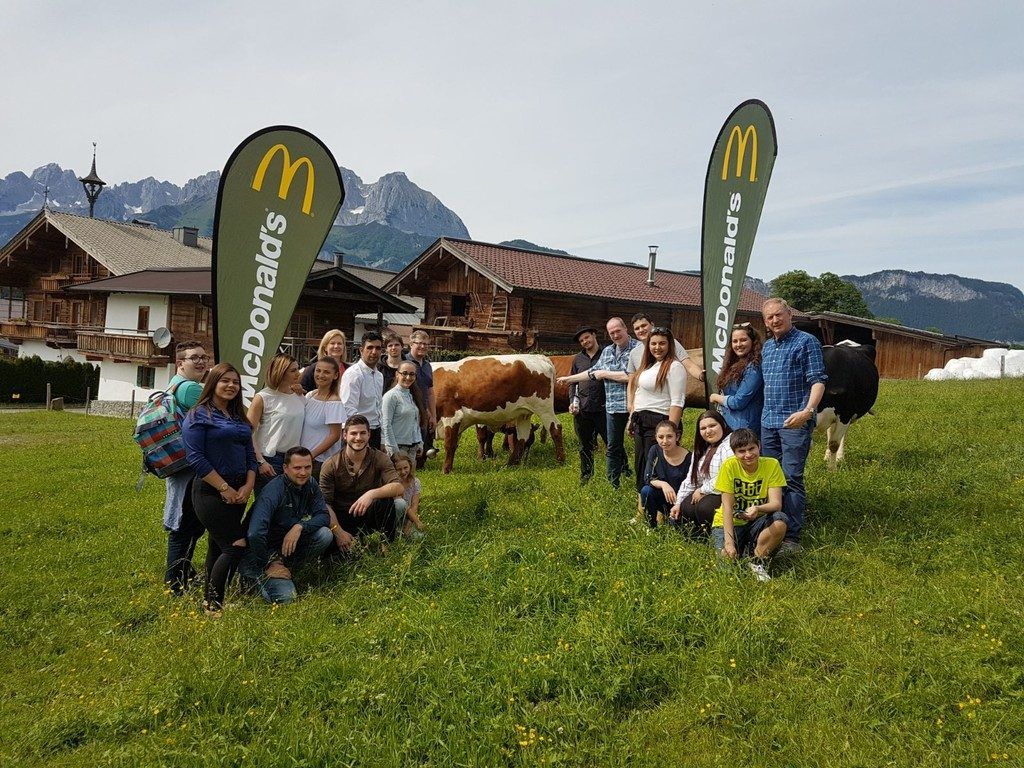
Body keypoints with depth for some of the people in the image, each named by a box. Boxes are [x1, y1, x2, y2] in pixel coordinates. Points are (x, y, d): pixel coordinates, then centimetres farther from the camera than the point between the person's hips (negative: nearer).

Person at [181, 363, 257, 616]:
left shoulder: (239, 417, 14)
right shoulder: (199, 415, -7)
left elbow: (249, 454, 14)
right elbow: (196, 458, -14)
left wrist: (249, 485, -3)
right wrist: (225, 488, -16)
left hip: (238, 492, 7)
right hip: (211, 491, -7)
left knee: (218, 544, 14)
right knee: (236, 546, -13)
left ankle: (212, 600, 24)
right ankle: (212, 604, 0)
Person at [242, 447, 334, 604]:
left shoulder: (310, 486, -2)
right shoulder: (274, 490, -25)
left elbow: (324, 516, -8)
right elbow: (255, 534, -34)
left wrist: (300, 526, -26)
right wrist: (266, 566, -25)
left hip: (288, 545, 6)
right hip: (263, 550, -6)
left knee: (325, 535, -17)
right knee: (285, 596, -25)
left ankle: (284, 567, -3)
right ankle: (256, 575, 4)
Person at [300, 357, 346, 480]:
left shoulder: (334, 402, -14)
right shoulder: (309, 395, 6)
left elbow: (335, 435, -15)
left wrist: (311, 455, -15)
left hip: (321, 461, -6)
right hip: (302, 456, 6)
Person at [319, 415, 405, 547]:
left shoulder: (380, 459, -6)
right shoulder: (331, 465, -7)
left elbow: (399, 487, -22)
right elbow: (325, 503, -11)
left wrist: (372, 494, -40)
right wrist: (338, 531, -25)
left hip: (369, 516, 0)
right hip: (341, 518, 0)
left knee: (386, 501, -30)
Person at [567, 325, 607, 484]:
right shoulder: (578, 359, 12)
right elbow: (573, 383, 15)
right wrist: (572, 402, 5)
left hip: (602, 408, -4)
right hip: (582, 410, 4)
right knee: (585, 446, 14)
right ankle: (586, 475, 25)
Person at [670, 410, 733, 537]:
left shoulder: (730, 445, -13)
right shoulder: (701, 450, 20)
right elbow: (690, 480, 22)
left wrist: (703, 490, -13)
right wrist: (678, 503, 13)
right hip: (705, 494, 8)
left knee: (704, 506, -31)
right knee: (686, 507, -17)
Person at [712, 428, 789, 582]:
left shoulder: (772, 465, -11)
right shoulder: (730, 466, -16)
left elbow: (776, 504, -18)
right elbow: (727, 507, -16)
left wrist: (758, 509, -41)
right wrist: (729, 542, -24)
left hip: (756, 523, 1)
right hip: (731, 523, -1)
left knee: (781, 521, -30)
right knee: (728, 556, -30)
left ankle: (757, 560, -7)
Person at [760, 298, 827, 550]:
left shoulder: (806, 342, -4)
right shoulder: (767, 347, 17)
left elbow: (818, 380, -11)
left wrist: (808, 411, -25)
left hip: (795, 422, -7)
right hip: (768, 422, 7)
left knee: (792, 478, -8)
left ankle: (792, 536, -4)